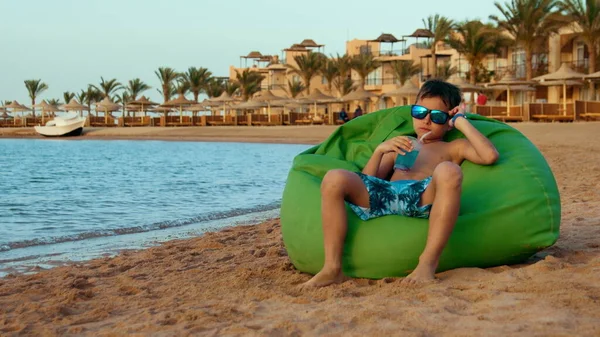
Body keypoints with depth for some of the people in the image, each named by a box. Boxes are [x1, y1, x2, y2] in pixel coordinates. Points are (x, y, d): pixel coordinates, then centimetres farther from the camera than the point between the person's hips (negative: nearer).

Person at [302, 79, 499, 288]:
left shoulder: (453, 148, 30)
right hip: (384, 194, 3)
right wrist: (380, 150, 8)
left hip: (425, 196, -2)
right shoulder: (400, 146, 37)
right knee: (335, 179, -24)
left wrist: (461, 122, 18)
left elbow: (490, 155, 8)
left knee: (448, 171, -36)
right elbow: (364, 182, 25)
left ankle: (428, 264, -39)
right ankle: (333, 267, -27)